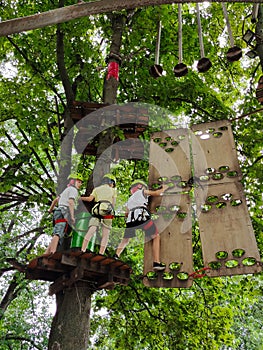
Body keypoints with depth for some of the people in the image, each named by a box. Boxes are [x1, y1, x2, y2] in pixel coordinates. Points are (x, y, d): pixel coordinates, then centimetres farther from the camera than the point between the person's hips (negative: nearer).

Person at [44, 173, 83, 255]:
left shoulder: (66, 190, 31)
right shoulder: (73, 189, 2)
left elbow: (56, 200, 39)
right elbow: (71, 202, -14)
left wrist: (50, 210, 51)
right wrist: (72, 216, -21)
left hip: (58, 212, 9)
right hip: (64, 214, -9)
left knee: (56, 235, 4)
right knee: (58, 234, -24)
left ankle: (46, 254, -1)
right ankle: (52, 253, -37)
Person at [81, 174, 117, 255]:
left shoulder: (96, 189, 21)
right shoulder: (113, 190, 20)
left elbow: (89, 199, 4)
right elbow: (113, 204, 11)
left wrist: (80, 198, 15)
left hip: (96, 212, 1)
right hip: (107, 213, -1)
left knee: (90, 232, -9)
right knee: (105, 236, 2)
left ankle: (82, 251, -22)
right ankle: (100, 254, -7)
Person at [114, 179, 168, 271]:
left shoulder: (129, 200, 35)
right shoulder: (142, 191, 24)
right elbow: (157, 193, 24)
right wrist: (163, 188, 41)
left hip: (131, 219, 4)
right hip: (142, 216, -4)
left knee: (125, 240, 27)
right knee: (156, 237, 11)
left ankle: (116, 256, 14)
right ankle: (156, 263, 2)